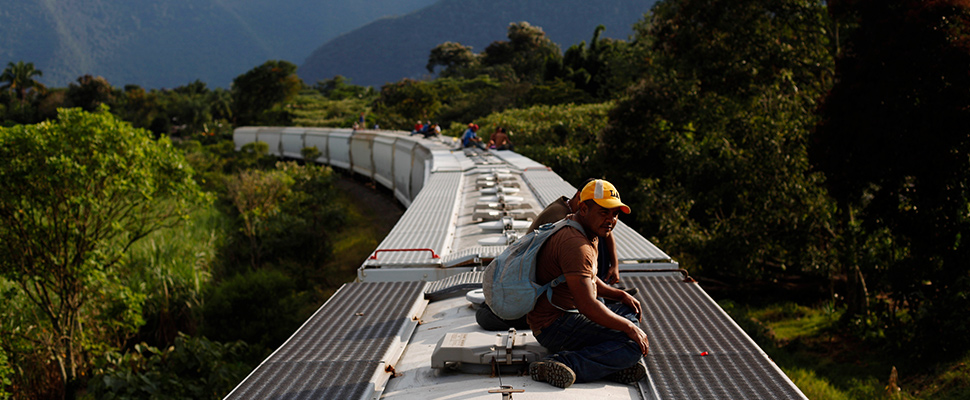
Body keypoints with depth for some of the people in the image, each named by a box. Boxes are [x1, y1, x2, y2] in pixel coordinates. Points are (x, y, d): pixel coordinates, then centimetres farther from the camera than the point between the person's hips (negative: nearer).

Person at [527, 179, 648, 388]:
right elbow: (588, 306, -28)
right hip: (554, 327, -11)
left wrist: (620, 295, 13)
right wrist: (629, 328, -18)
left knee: (630, 310, 21)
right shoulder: (576, 245, -23)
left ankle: (612, 363, -2)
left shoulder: (588, 233, 13)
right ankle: (560, 364, -24)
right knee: (633, 345, -20)